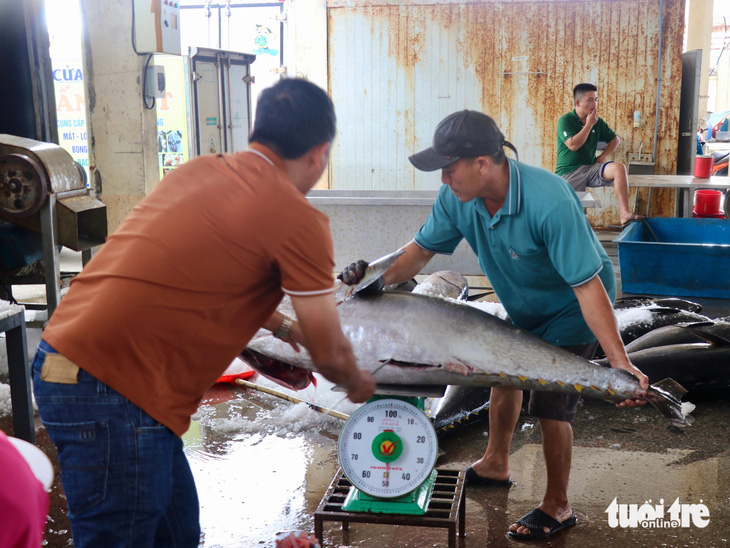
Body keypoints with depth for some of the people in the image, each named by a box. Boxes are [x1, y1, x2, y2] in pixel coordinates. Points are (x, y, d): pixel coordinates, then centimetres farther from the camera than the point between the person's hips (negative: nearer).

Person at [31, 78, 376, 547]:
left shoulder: (199, 171, 11)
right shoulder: (299, 221, -11)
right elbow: (330, 354, -1)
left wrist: (282, 326, 40)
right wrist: (358, 384, 21)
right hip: (115, 390, -9)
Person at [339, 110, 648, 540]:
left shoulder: (548, 203, -41)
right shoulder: (457, 198, -21)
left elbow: (587, 286, -40)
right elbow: (422, 250, -10)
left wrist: (620, 361, -45)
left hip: (569, 310, -7)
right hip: (523, 310, 8)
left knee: (550, 405, -6)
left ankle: (558, 507, 18)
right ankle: (495, 465, 47)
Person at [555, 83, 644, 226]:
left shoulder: (598, 122, 11)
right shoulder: (565, 121, -6)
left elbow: (615, 139, 22)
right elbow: (573, 145, -19)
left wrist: (604, 156, 4)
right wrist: (589, 124, -12)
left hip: (590, 168, 4)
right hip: (569, 173, -4)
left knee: (619, 168, -22)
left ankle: (624, 214, -28)